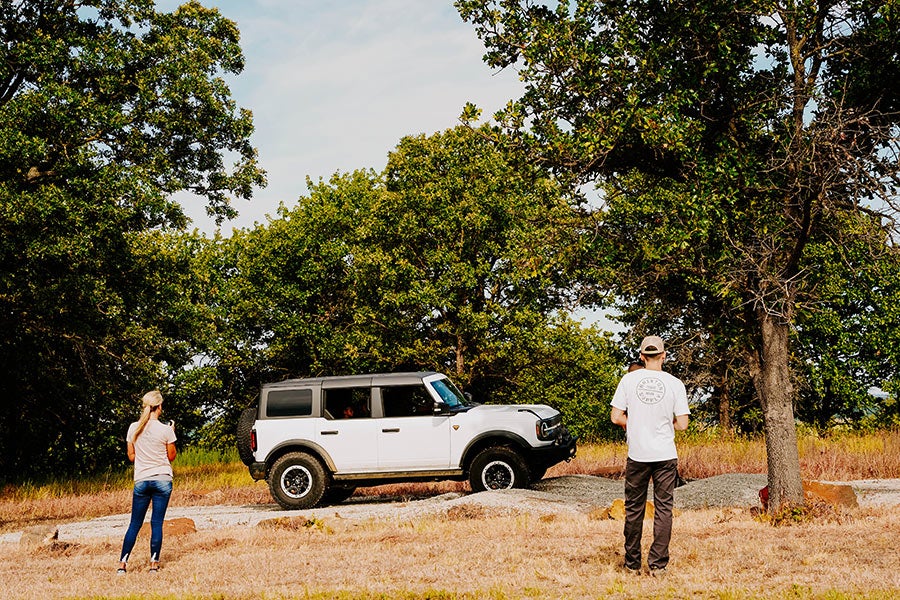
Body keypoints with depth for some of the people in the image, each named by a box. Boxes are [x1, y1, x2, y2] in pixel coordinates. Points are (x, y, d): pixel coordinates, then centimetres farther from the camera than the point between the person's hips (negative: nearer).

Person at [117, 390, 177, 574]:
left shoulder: (134, 428, 1)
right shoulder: (165, 430, -8)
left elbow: (131, 457, 7)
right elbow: (171, 456, 2)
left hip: (141, 481, 2)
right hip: (162, 479, -2)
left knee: (135, 523, 9)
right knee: (157, 523, 2)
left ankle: (122, 564, 6)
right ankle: (154, 564, 2)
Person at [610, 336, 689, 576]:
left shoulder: (629, 380, -3)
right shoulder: (675, 384, -5)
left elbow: (616, 417, -4)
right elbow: (682, 424, -5)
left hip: (637, 455, 1)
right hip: (665, 455, -1)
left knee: (634, 509, 11)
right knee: (663, 509, 6)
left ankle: (632, 563, 17)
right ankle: (658, 564, 5)